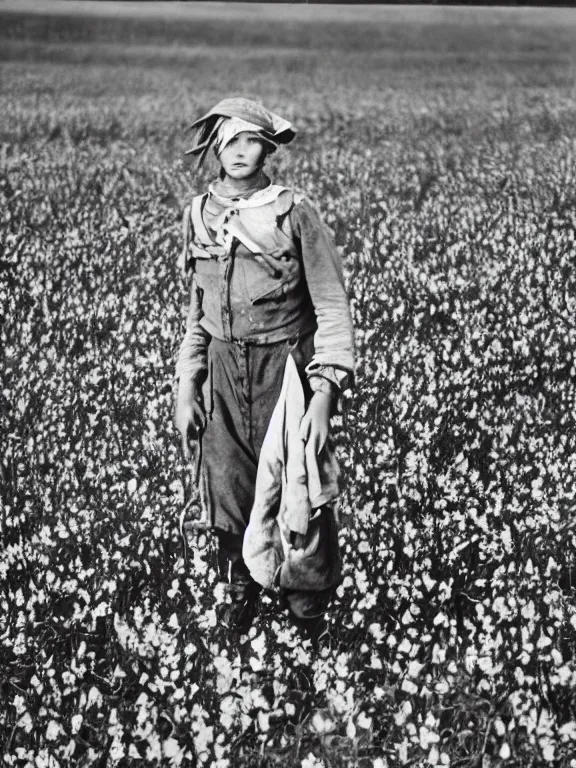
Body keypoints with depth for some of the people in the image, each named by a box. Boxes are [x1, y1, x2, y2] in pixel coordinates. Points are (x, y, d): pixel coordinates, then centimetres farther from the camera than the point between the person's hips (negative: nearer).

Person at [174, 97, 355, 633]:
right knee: (226, 491, 7)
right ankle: (239, 589, 33)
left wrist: (324, 395, -20)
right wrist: (186, 389, 8)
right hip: (223, 372, 4)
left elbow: (332, 308, -11)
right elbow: (196, 311, 13)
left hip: (286, 367, -3)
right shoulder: (198, 215, 5)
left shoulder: (294, 213, -10)